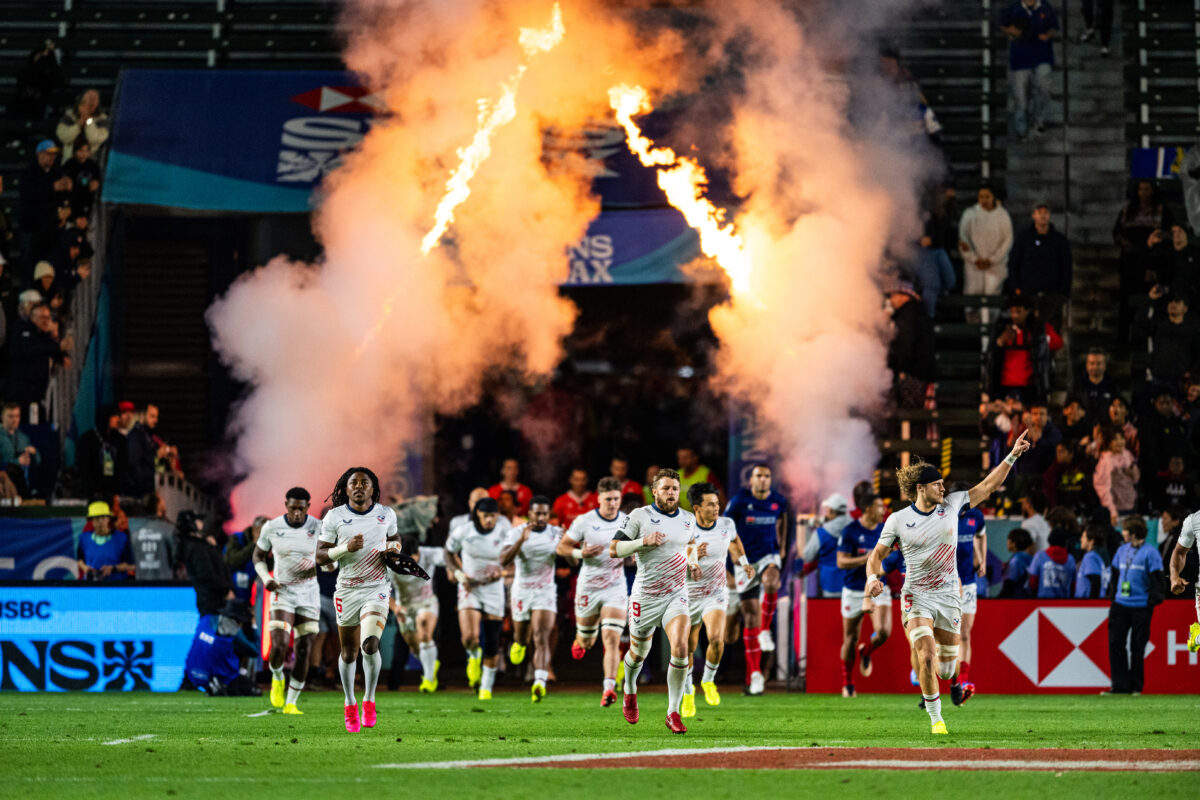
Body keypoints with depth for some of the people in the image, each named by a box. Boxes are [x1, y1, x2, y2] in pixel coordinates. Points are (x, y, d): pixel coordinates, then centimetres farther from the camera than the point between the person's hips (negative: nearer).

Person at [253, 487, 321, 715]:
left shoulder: (318, 528, -5)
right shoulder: (272, 528, -5)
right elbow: (258, 556, 9)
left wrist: (319, 563, -23)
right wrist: (266, 578, -9)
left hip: (308, 594, 1)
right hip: (282, 592, -1)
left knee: (303, 651, 2)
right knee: (279, 647, -18)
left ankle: (291, 703, 15)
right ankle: (278, 679, 16)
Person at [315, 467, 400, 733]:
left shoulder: (386, 514, 3)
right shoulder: (334, 517, -3)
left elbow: (394, 538, 22)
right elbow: (320, 556, -3)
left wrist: (393, 549, -1)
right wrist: (346, 548, -20)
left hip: (376, 589, 0)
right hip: (347, 590, 0)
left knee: (370, 645, -20)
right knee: (349, 653, 8)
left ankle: (369, 701, 0)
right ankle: (350, 705, 29)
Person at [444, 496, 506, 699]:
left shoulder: (504, 535, -6)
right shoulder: (463, 532, -8)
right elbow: (449, 553, 9)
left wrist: (502, 571, -16)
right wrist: (458, 572, -7)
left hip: (493, 590, 1)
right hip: (469, 589, -1)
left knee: (491, 643, 4)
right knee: (470, 638, -21)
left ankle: (487, 687, 22)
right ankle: (474, 655, 17)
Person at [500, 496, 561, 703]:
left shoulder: (556, 534, -1)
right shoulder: (516, 533, -6)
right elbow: (503, 561, -19)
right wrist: (521, 540, -32)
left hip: (545, 593, -1)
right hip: (521, 592, 1)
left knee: (541, 639, -18)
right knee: (521, 638, 16)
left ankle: (540, 684, -31)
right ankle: (519, 643, 55)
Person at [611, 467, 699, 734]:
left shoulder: (688, 519, 6)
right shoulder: (640, 516, -8)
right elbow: (614, 549, -9)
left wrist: (693, 562, 6)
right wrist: (644, 542, -22)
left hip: (676, 596, 2)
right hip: (645, 596, -2)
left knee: (680, 648, -18)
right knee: (639, 652, 12)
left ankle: (673, 712, -10)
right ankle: (629, 690, 47)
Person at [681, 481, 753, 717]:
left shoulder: (726, 524, -6)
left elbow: (734, 541, 17)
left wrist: (743, 563, 1)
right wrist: (691, 557, -32)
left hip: (716, 594, 1)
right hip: (688, 595, -1)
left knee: (716, 638, -22)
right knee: (688, 648, 6)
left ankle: (709, 681, 6)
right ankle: (688, 692, 33)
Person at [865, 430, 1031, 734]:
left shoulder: (952, 505, 1)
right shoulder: (898, 520, -5)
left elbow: (987, 486, 8)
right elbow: (878, 553, 4)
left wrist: (1012, 456, 2)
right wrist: (873, 577, -16)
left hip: (948, 595, 3)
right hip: (916, 596, -3)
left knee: (947, 671, 6)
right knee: (927, 656, -21)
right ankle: (935, 717, -5)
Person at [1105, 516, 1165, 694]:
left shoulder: (1150, 553, -6)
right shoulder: (1122, 550, 12)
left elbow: (1157, 580, -8)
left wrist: (1152, 602, -12)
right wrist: (1113, 597, 15)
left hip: (1140, 607, -6)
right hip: (1120, 606, 6)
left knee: (1137, 648, 1)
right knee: (1115, 645, -1)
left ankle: (1136, 686, 10)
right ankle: (1120, 685, 2)